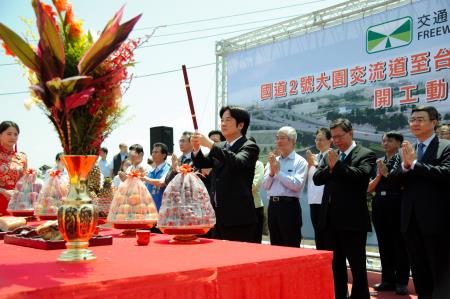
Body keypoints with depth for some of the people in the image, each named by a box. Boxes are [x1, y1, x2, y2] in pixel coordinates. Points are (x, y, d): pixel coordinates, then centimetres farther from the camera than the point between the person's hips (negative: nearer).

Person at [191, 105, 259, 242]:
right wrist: (197, 148, -5)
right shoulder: (220, 147, 16)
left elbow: (237, 161, -26)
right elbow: (202, 164, 15)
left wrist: (210, 144, -28)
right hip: (218, 214, 7)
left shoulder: (249, 147, -7)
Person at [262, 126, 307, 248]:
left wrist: (278, 171, -12)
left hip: (289, 205, -6)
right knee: (275, 245, 13)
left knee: (291, 247, -2)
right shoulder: (273, 160, 12)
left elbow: (297, 185, -18)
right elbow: (265, 186, 9)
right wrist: (272, 172, -8)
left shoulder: (300, 161, -4)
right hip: (273, 205, 6)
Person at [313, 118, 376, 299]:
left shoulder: (365, 154, -3)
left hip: (352, 219, -6)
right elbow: (317, 179, 5)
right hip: (330, 219, 6)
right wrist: (330, 167, -11)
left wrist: (337, 165, -16)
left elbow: (361, 175, -21)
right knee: (334, 264, 15)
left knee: (357, 265, 3)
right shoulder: (330, 155, 14)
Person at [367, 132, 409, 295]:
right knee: (384, 244, 10)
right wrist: (379, 175, -7)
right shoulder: (378, 162, 13)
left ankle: (401, 282, 7)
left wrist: (387, 173, -11)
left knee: (399, 244, 0)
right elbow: (369, 188, 8)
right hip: (379, 205, 6)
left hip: (397, 204, -5)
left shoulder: (402, 160, -3)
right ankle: (388, 279, 19)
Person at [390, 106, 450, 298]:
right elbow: (394, 180, 3)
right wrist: (405, 164, -16)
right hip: (411, 219, 6)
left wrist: (414, 163, -20)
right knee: (419, 271, 15)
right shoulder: (407, 149, 12)